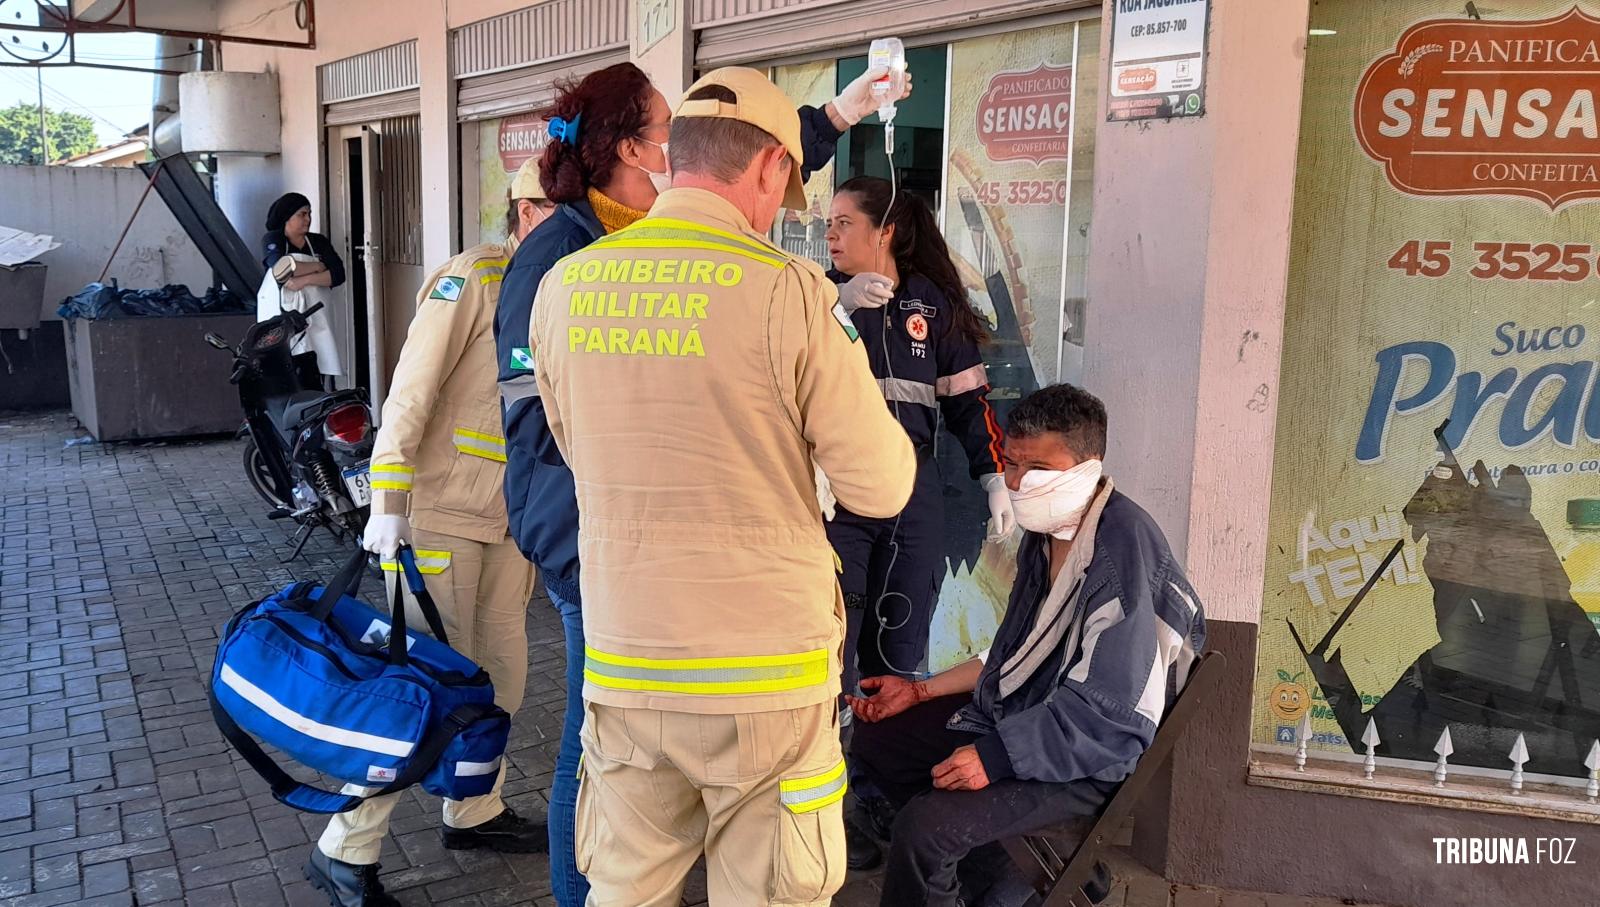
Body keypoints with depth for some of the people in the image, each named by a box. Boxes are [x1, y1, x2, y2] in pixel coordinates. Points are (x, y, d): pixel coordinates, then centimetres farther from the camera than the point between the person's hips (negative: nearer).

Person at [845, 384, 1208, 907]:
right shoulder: (1047, 532, 6)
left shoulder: (1123, 550, -24)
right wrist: (921, 691, 14)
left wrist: (998, 756, -25)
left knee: (925, 825, -29)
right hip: (1022, 713, 10)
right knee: (874, 740, 13)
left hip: (1092, 755, -10)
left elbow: (1106, 710, -25)